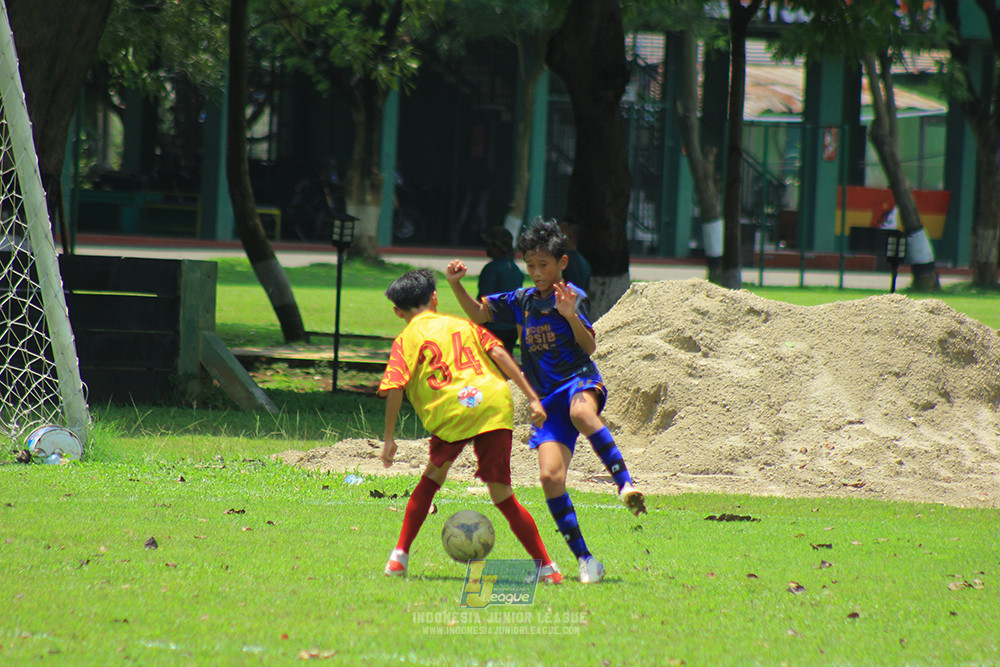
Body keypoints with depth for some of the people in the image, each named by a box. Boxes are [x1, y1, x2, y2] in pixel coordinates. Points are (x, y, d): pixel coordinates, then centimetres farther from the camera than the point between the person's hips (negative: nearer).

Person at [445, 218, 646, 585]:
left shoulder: (572, 295, -2)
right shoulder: (522, 301, 14)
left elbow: (589, 347, -11)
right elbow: (479, 314, 27)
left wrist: (571, 316, -27)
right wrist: (456, 285, 11)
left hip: (580, 381, -5)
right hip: (547, 400, 5)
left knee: (581, 412, -43)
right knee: (550, 476, -12)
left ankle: (625, 484, -41)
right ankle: (584, 560, -6)